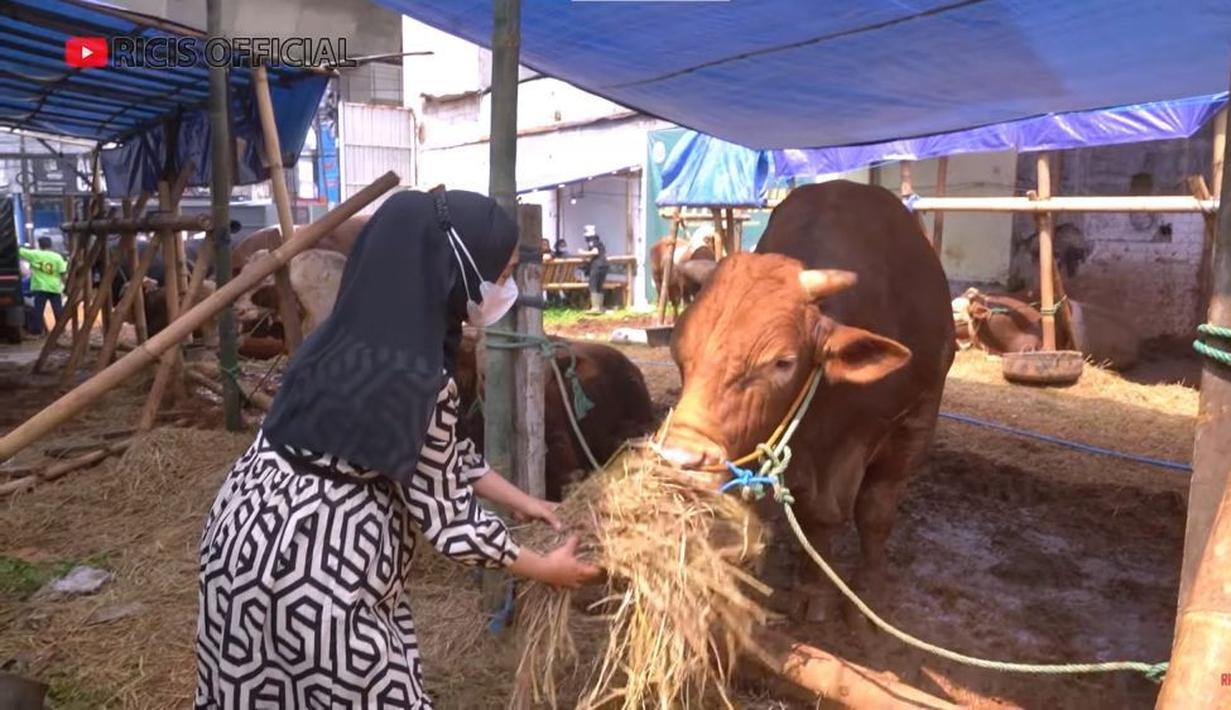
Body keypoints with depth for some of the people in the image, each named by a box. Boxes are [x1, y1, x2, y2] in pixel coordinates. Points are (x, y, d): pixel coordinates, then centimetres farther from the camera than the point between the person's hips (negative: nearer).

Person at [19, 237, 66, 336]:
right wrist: (65, 285, 6)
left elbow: (19, 251, 3)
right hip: (54, 288, 1)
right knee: (58, 309, 7)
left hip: (40, 287, -1)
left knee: (38, 310, 2)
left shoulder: (34, 254, -3)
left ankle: (37, 330, 1)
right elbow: (63, 273, -2)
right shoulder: (57, 257, -1)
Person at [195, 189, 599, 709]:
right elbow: (447, 518, -18)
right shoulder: (415, 378, -27)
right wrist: (544, 569, -4)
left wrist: (518, 500, 16)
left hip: (262, 522, 9)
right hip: (312, 558, -9)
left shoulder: (361, 333, 0)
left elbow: (443, 452, 10)